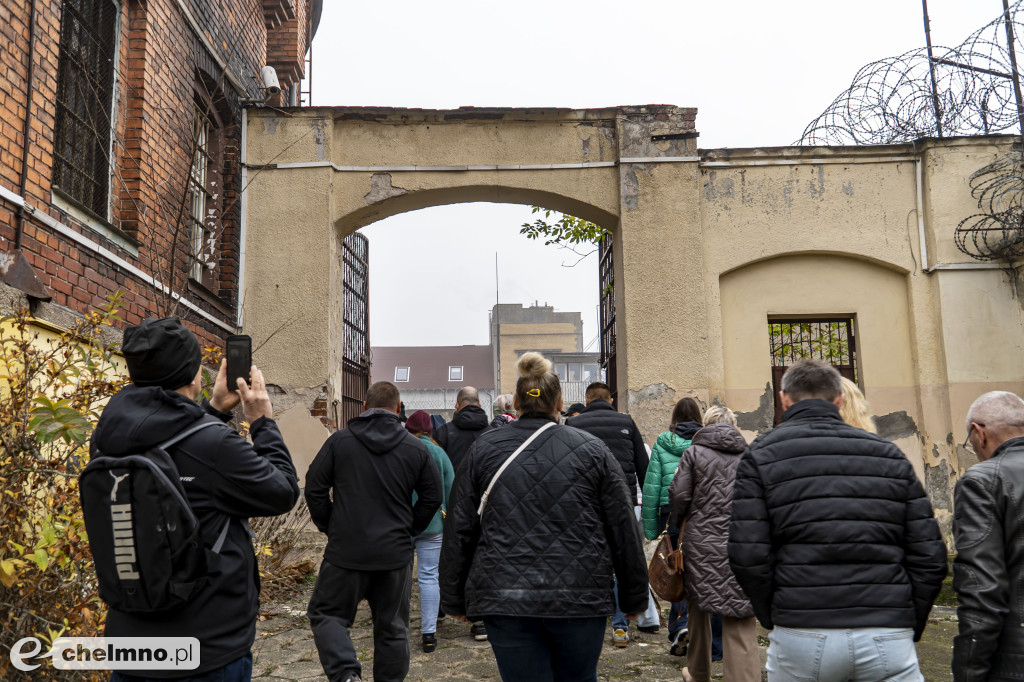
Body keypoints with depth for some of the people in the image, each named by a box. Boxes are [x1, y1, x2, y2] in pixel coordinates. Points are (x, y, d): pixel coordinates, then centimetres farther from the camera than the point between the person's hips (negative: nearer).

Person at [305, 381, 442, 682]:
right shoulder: (417, 448, -1)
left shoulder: (340, 440, -4)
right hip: (396, 554, 2)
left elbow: (314, 488, -2)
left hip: (346, 550, -2)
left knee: (325, 613, 13)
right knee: (392, 627, 15)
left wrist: (329, 527, 10)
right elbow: (433, 498, 3)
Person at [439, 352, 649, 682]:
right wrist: (634, 599, 13)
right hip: (582, 599, 0)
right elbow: (624, 532, 3)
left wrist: (454, 599, 14)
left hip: (505, 601, 0)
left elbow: (458, 531, 5)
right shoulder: (592, 450, 1)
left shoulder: (483, 449, 3)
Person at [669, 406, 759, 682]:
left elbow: (679, 497, -6)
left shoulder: (694, 452, -2)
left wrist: (681, 517, 15)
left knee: (699, 607, 18)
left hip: (702, 543, -1)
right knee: (741, 627, 0)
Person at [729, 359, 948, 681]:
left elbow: (748, 555, -8)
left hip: (801, 638, -1)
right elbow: (929, 557, 5)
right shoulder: (888, 453, 10)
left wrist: (773, 618, 7)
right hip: (889, 639, 1)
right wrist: (907, 627, 15)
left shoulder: (763, 454, 2)